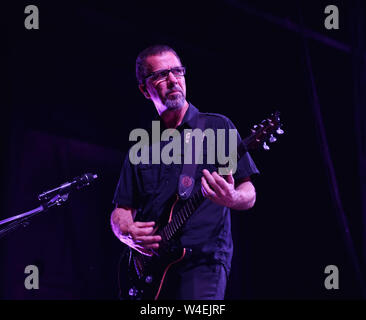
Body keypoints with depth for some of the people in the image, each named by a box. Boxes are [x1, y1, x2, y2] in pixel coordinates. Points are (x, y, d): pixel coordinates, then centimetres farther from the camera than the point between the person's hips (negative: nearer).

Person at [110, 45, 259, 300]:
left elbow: (249, 195, 4)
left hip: (203, 262, -4)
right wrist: (128, 233, -5)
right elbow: (120, 212, 19)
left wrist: (231, 198, -20)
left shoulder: (218, 127, 9)